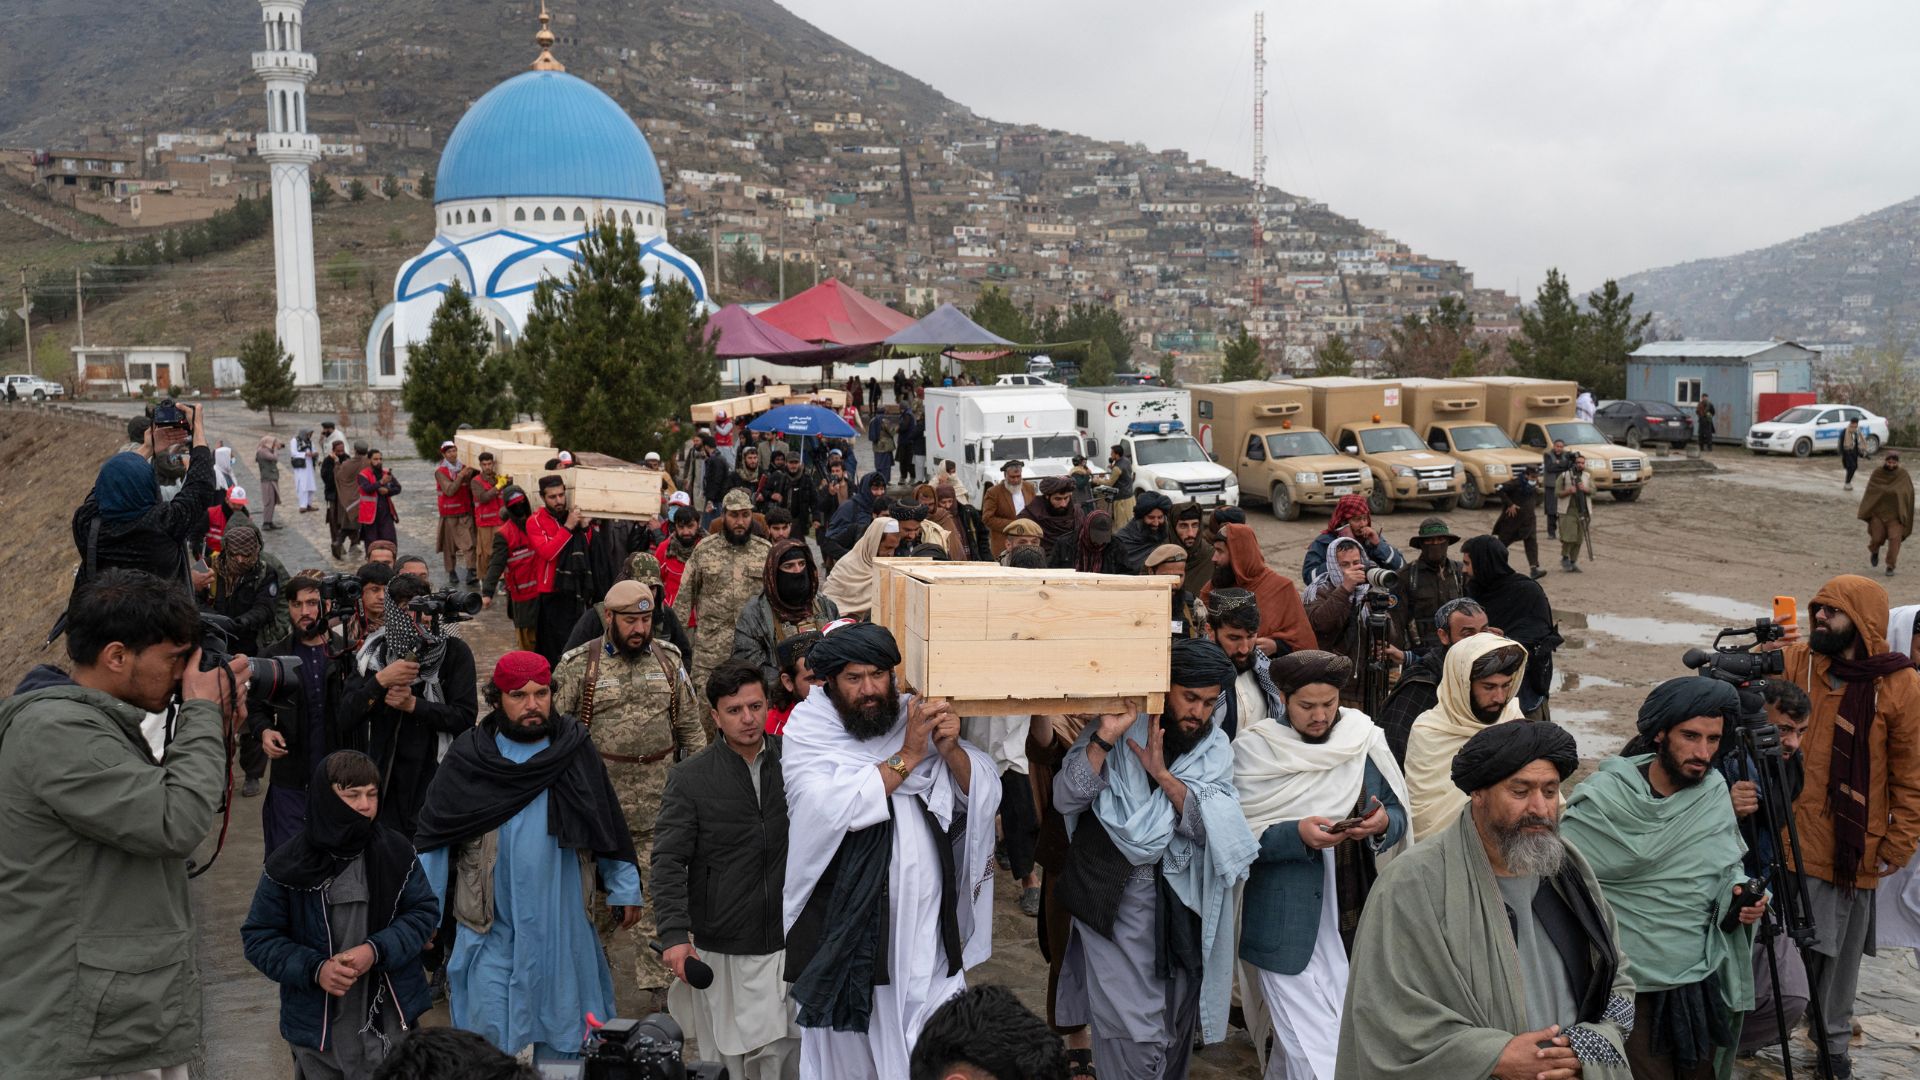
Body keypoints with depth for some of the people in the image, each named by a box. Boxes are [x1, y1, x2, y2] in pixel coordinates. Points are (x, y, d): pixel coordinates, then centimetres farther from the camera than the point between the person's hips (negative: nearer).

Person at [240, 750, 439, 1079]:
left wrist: (377, 950, -17)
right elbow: (259, 937, -3)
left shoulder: (396, 851, -6)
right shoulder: (289, 864, -10)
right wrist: (314, 969, -18)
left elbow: (425, 912, 0)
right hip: (318, 1026, 0)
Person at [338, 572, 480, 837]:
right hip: (387, 783, 2)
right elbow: (345, 718, -7)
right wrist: (381, 681, -19)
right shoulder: (373, 653, 1)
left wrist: (413, 705, -18)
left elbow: (465, 716, -11)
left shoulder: (454, 652, -6)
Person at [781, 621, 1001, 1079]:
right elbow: (832, 810, -22)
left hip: (927, 927, 2)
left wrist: (951, 750, -17)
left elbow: (984, 795, 1)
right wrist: (907, 756, -20)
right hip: (848, 931, -2)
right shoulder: (806, 731, -5)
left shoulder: (917, 717, 2)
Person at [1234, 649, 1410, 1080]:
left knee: (1295, 1038, 16)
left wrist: (1382, 823, -13)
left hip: (1353, 917, 4)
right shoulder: (1255, 748, -6)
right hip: (1288, 926, -4)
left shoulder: (1364, 740, 4)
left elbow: (1399, 815, 10)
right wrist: (1297, 835, -25)